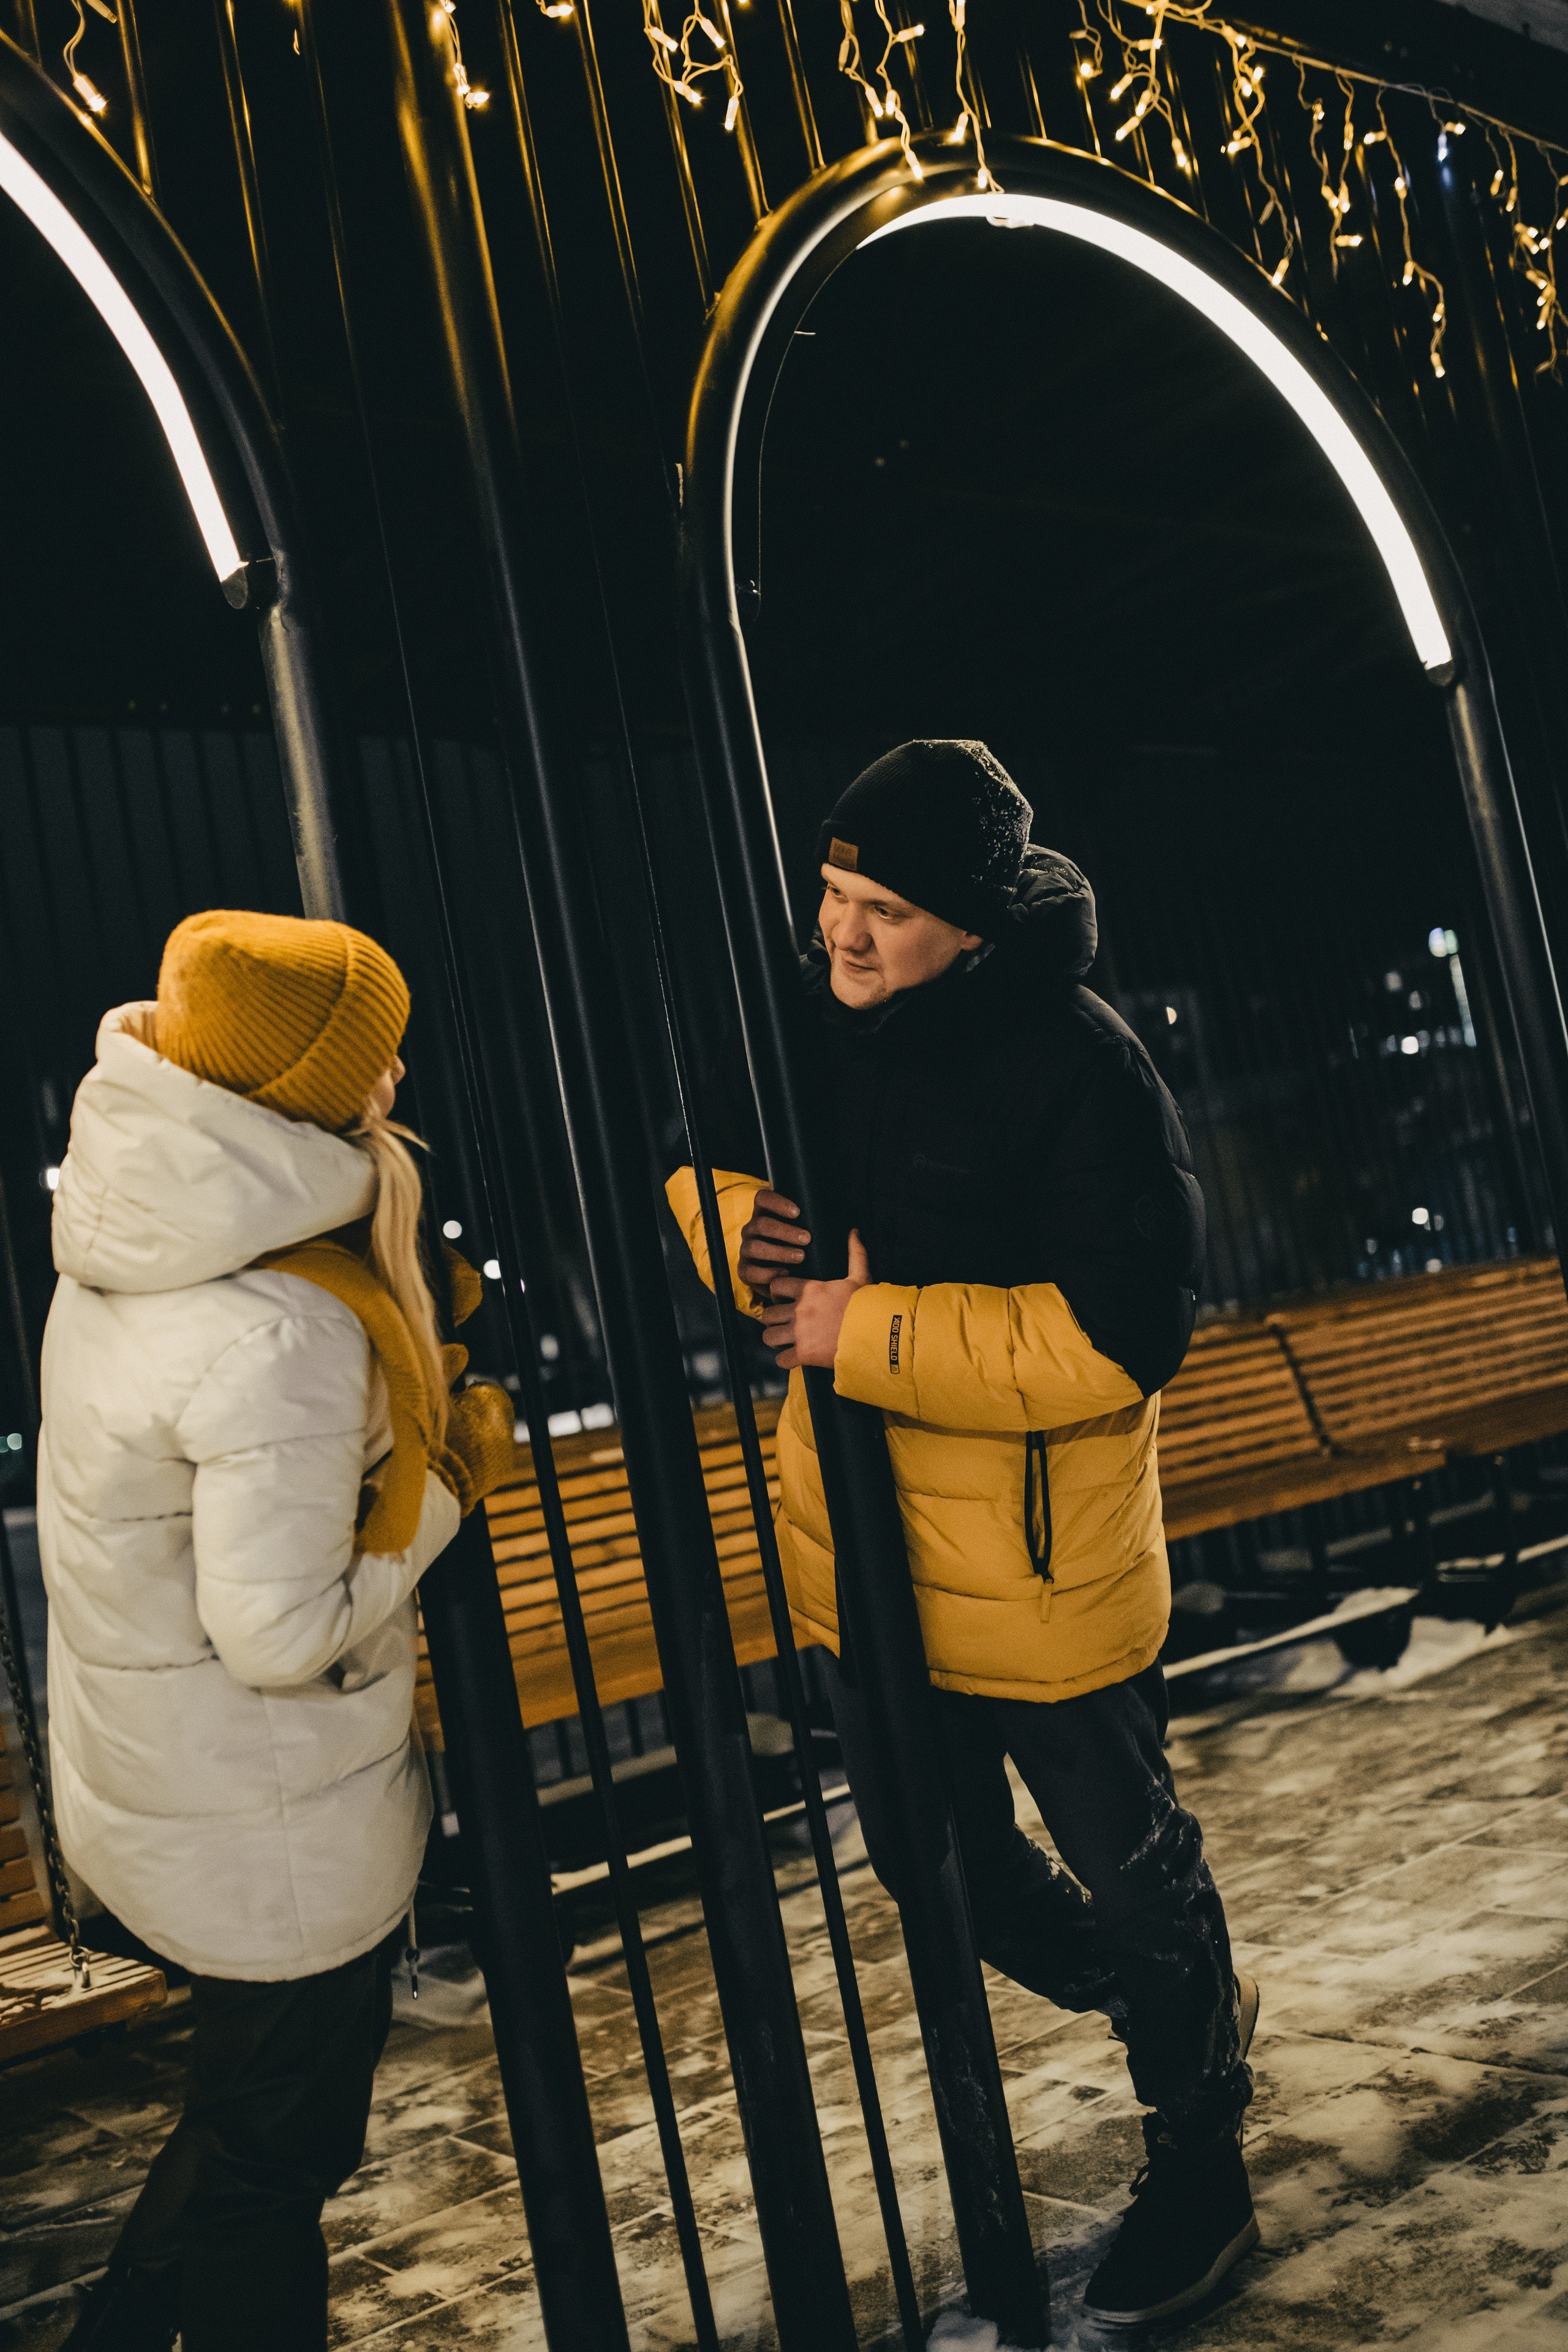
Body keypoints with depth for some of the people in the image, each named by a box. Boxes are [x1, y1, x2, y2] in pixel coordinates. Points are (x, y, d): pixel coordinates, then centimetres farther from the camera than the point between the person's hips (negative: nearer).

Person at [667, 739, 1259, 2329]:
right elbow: (710, 1168, 14)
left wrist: (864, 1331, -26)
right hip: (861, 1542, 7)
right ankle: (1180, 2006, 50)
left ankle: (1199, 2168, 40)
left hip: (1041, 1560, -7)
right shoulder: (806, 1017, -1)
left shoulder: (1081, 1069, -22)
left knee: (1123, 1856, 14)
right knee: (935, 1862, 23)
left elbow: (1121, 1336, -27)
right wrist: (742, 1235, -11)